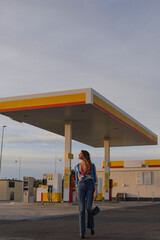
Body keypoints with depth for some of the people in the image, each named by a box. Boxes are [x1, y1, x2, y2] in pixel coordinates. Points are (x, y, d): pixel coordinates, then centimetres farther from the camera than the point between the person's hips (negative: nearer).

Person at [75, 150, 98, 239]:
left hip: (90, 186, -2)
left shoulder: (92, 165, 7)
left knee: (88, 208, -12)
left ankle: (91, 226, 18)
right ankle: (82, 233, -2)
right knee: (82, 209, -7)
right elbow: (76, 180, 15)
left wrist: (96, 191, -6)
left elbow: (95, 178, 3)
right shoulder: (77, 167, 14)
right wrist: (77, 193, 10)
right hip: (81, 187, 2)